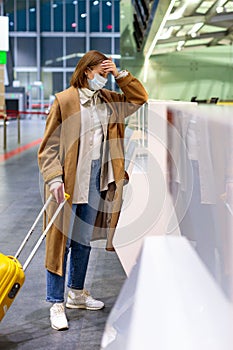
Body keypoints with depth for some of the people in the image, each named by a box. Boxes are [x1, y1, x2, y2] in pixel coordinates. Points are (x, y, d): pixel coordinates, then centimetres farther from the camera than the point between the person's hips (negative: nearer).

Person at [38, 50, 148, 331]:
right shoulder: (64, 100, -9)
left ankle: (76, 293, 31)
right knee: (61, 241, -1)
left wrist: (120, 75, 4)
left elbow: (139, 98, 17)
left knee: (84, 239, 16)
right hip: (68, 181, -6)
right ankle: (56, 304, 7)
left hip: (96, 179, 7)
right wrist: (54, 178, -21)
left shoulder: (108, 100, 10)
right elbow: (49, 145, -11)